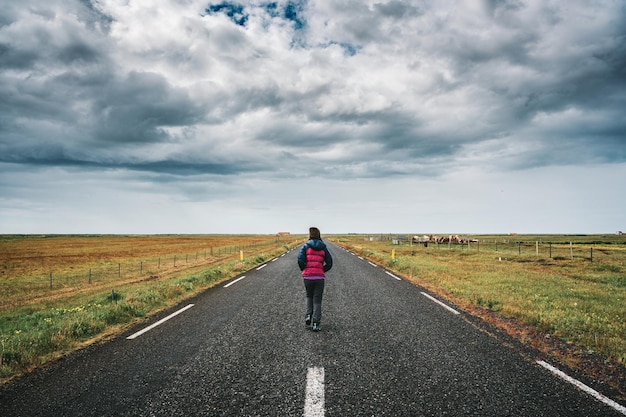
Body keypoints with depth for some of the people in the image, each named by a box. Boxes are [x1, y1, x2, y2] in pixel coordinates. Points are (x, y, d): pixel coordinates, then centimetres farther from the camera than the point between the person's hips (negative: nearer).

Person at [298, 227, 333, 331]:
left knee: (309, 296, 24)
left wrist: (304, 270, 6)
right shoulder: (323, 247, 6)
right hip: (319, 277, 0)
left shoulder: (306, 246, 0)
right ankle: (316, 323, 2)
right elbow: (329, 263, 3)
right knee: (317, 300, 7)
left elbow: (300, 260, -11)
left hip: (307, 276, 0)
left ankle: (308, 315, 8)